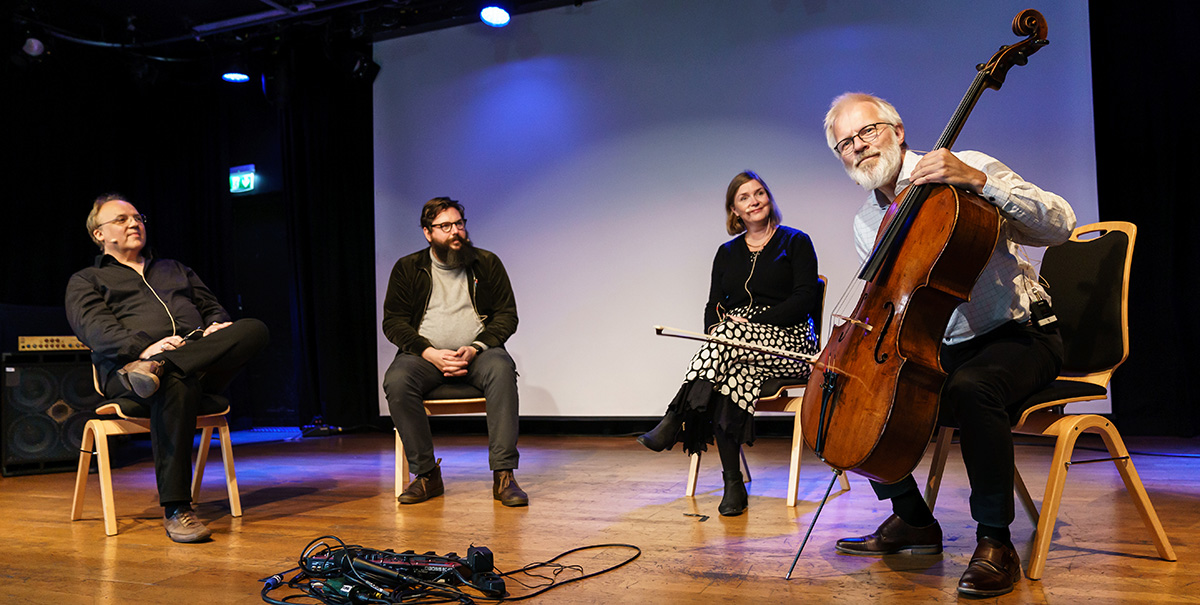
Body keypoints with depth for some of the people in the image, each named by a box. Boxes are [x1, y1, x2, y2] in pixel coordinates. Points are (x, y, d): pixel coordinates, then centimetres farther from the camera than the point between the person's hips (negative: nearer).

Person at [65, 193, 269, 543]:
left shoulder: (175, 270, 36)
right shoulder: (85, 281, 20)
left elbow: (213, 308, 26)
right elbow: (94, 328, 0)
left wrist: (218, 327, -1)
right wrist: (142, 346, -22)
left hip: (201, 363, 4)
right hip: (125, 371, -4)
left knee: (254, 329, -25)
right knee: (176, 385, -41)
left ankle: (155, 369, -39)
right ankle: (175, 509, -37)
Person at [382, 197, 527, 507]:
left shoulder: (487, 263, 10)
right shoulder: (407, 268, 9)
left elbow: (507, 315, 5)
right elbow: (393, 322, 3)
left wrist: (475, 349, -13)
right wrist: (430, 353, -14)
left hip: (477, 352, 0)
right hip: (426, 354, 1)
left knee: (501, 369, -35)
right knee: (396, 380, -32)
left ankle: (503, 475, -33)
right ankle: (426, 474, -20)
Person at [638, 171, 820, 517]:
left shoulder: (795, 242, 9)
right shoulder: (727, 253, 22)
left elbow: (805, 298, -4)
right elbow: (714, 305, 16)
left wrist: (752, 322, -15)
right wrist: (714, 329, -10)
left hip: (787, 341, -3)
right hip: (733, 343, 3)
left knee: (729, 335, -36)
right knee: (732, 375, -35)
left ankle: (673, 423, -39)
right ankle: (733, 483, -33)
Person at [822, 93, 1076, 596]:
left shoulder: (966, 168, -10)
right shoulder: (867, 224, 8)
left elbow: (1059, 226, -20)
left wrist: (979, 180, -30)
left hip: (1018, 336, -7)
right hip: (940, 351, 7)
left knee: (972, 387, -38)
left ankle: (995, 544, -22)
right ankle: (912, 519, 10)